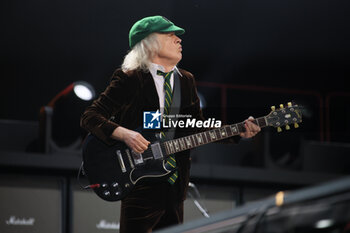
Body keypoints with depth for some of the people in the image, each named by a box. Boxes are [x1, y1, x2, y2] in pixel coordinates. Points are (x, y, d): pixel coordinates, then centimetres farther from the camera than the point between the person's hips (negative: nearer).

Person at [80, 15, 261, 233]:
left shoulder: (186, 81, 14)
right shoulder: (130, 80, -6)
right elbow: (90, 117, -8)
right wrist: (124, 134, -24)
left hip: (175, 185, 6)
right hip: (141, 186, -6)